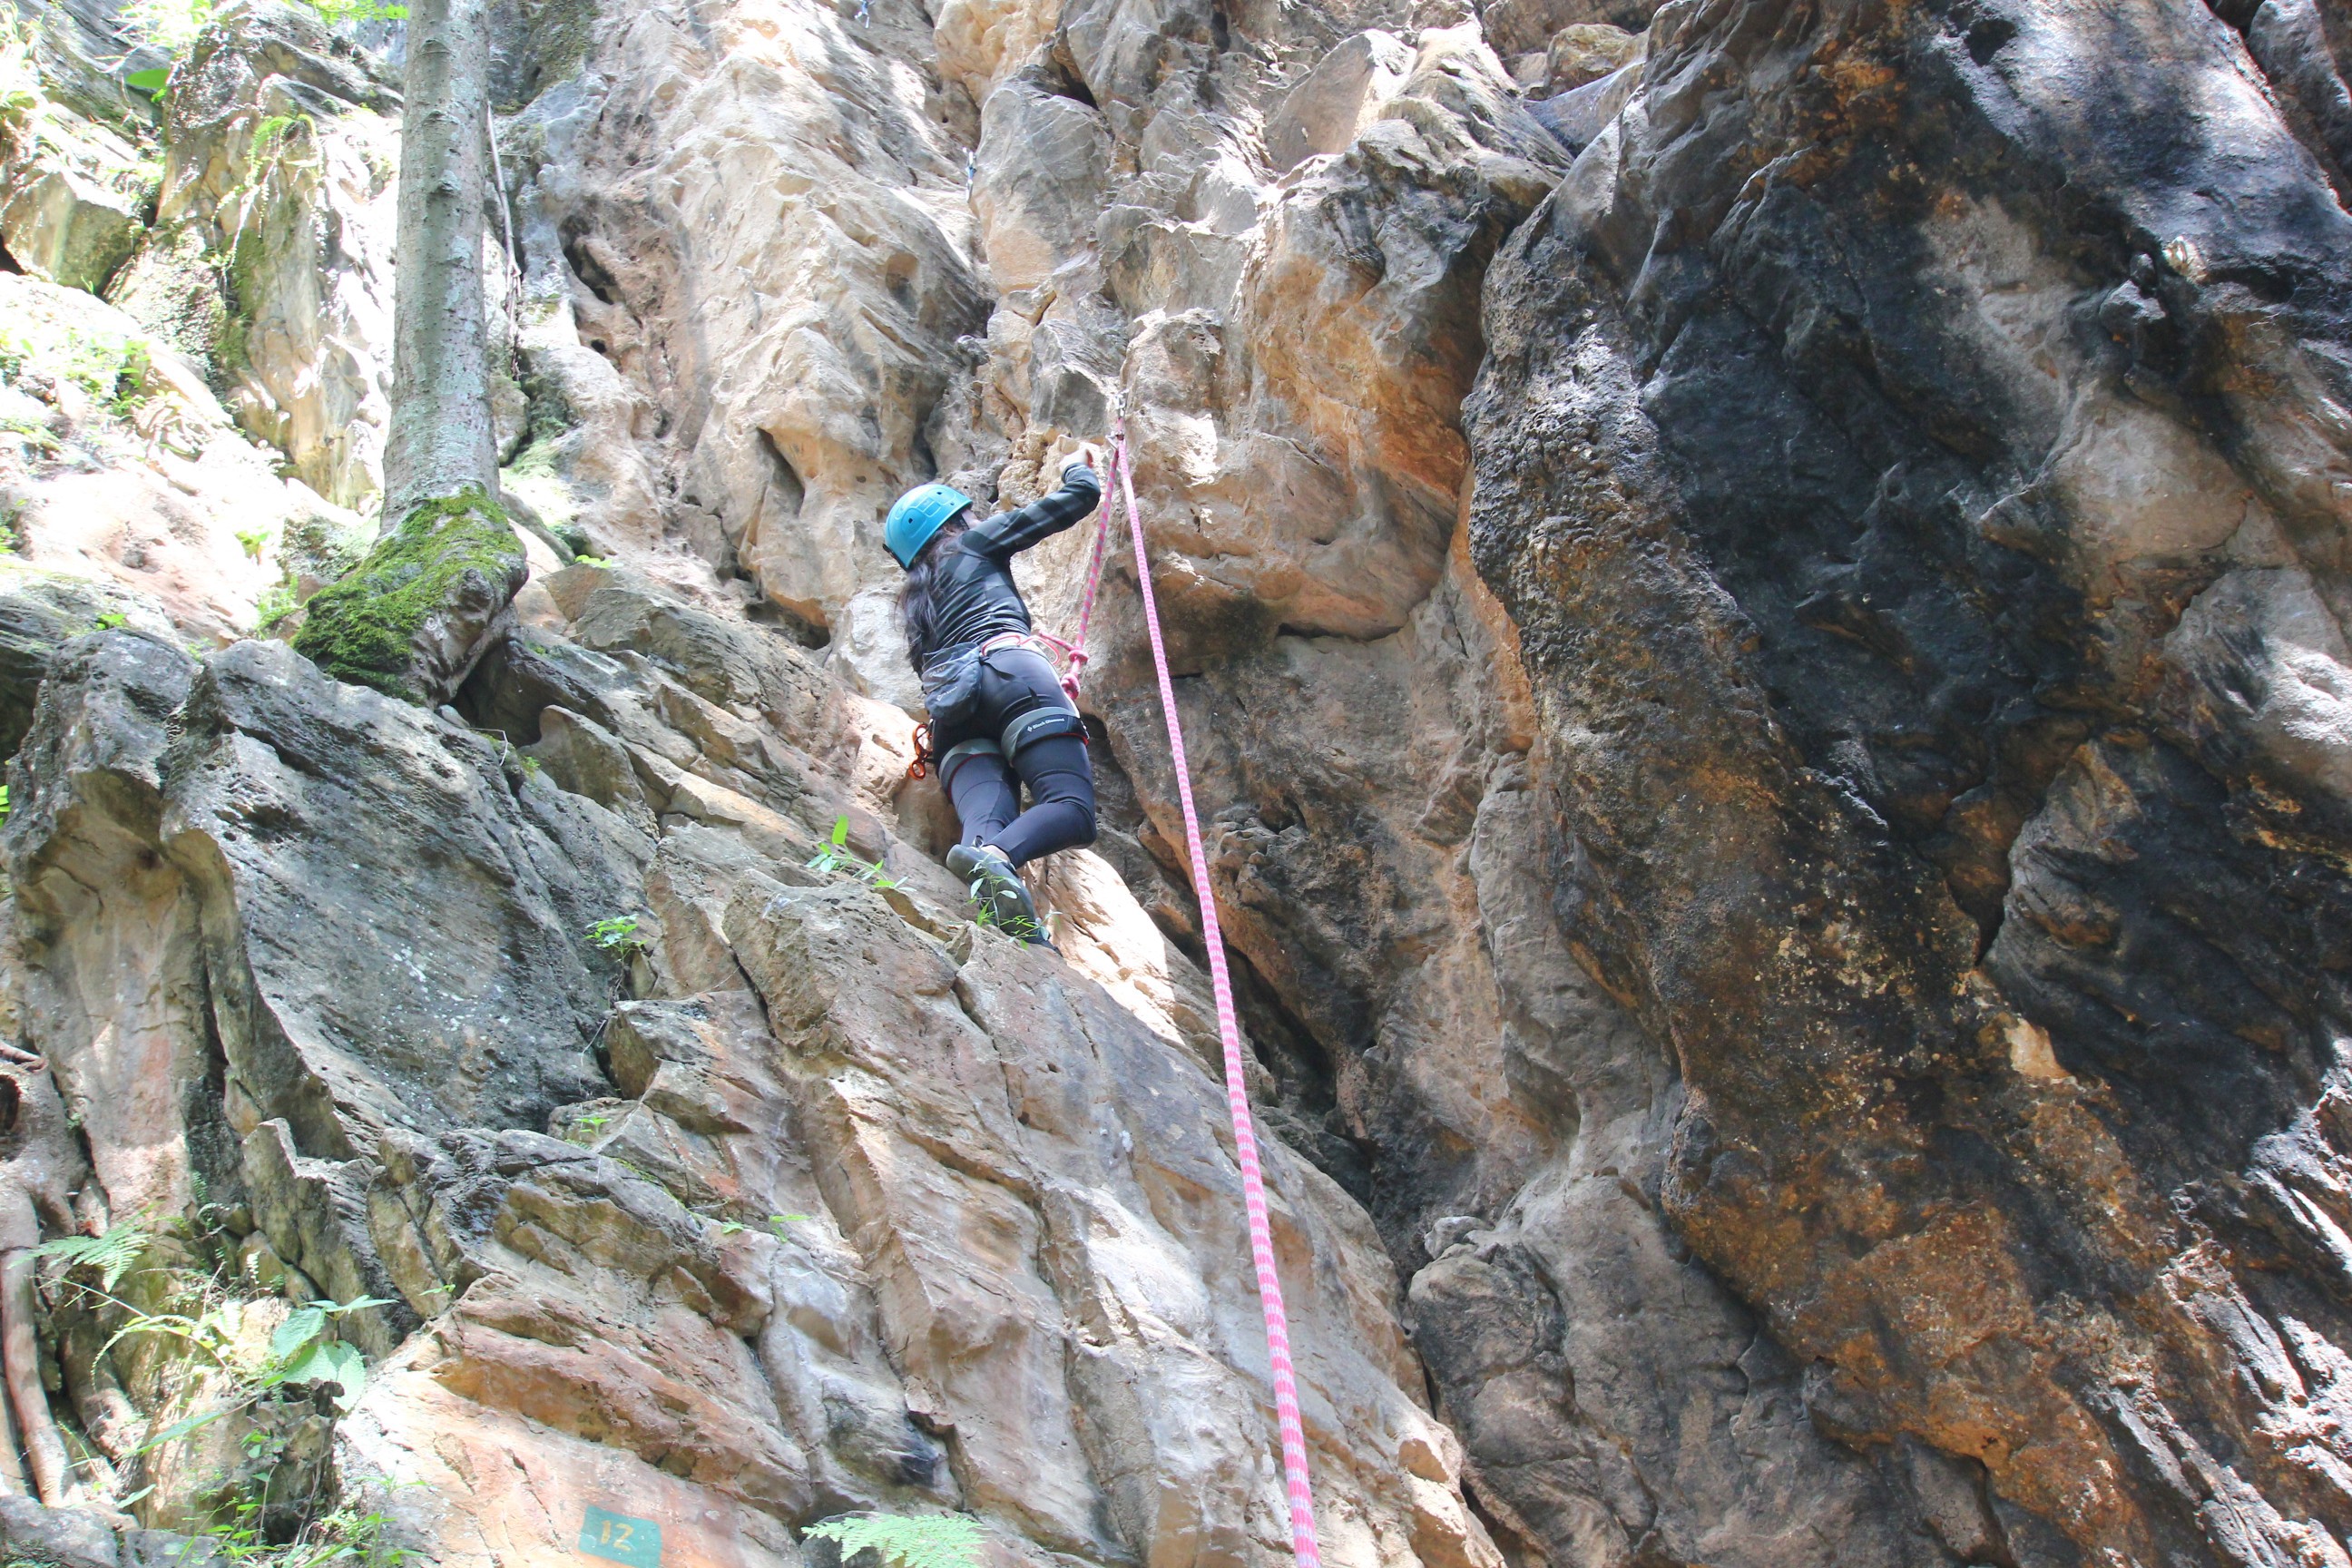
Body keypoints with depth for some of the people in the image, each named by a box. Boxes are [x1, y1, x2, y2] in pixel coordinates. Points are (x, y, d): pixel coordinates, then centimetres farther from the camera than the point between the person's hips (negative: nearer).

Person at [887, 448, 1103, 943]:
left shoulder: (915, 599, 37)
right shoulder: (976, 543, 24)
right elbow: (1079, 499, 23)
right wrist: (1077, 466, 45)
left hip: (950, 709, 5)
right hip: (1010, 672, -5)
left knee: (988, 827, -19)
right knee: (1073, 809, -19)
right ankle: (996, 856, -52)